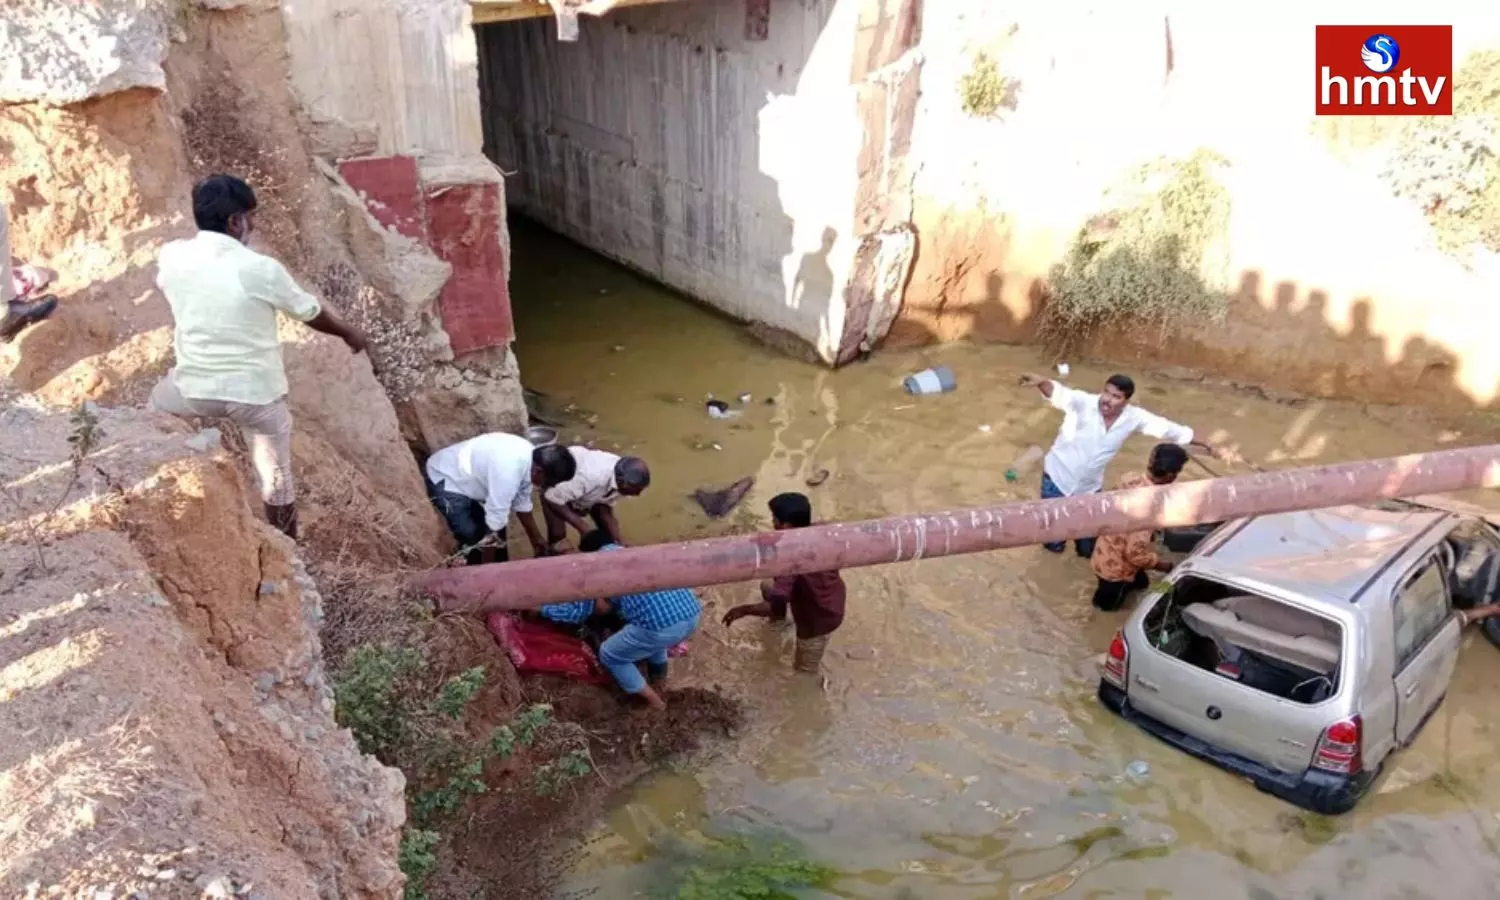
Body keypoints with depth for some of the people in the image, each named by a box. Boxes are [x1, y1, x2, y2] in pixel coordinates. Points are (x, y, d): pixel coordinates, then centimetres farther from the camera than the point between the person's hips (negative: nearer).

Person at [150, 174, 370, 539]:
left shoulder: (171, 256, -7)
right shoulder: (261, 269, -17)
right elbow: (311, 312, -2)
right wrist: (348, 334, 18)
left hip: (194, 389, 3)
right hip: (256, 393, -3)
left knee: (157, 403, 36)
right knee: (276, 477, 15)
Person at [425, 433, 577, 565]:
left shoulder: (528, 457, -9)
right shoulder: (508, 472, -37)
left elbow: (522, 504, 6)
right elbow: (494, 524, -29)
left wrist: (537, 541, 16)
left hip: (465, 474, 9)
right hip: (444, 480, -9)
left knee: (498, 530, 12)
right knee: (474, 538, -11)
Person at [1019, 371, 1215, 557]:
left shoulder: (1133, 417, -12)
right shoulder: (1084, 403, -24)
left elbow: (1166, 427, 1)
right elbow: (1060, 394, -44)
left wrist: (1198, 442, 11)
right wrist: (1041, 382, -66)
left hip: (1089, 487, 3)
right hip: (1058, 477, -3)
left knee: (1089, 548, 16)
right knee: (1054, 543, 10)